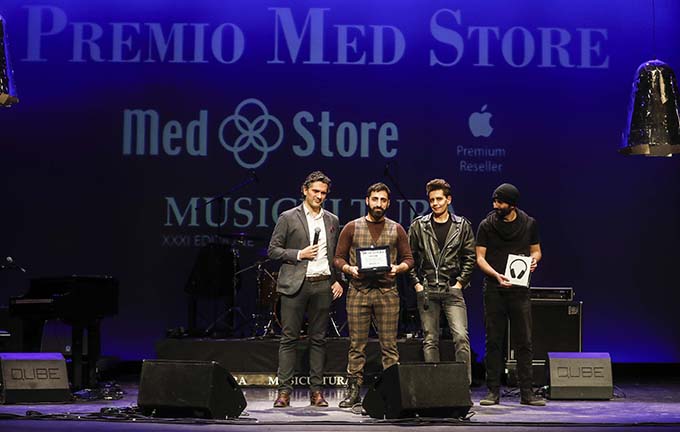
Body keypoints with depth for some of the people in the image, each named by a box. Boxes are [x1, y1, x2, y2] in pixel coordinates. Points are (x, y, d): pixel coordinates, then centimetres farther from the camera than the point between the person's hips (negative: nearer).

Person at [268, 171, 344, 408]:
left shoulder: (332, 221, 14)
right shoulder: (288, 218, 2)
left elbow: (337, 254, 19)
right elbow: (273, 250, 1)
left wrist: (338, 280, 7)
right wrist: (299, 254, -10)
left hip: (322, 285, 3)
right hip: (295, 285, -3)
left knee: (318, 339, 5)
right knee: (289, 338, -3)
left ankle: (316, 391, 9)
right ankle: (284, 390, 0)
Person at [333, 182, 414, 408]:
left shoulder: (396, 230, 10)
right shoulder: (352, 228, 8)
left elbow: (408, 259, 10)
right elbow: (338, 258, 8)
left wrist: (398, 268, -10)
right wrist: (349, 268, -11)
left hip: (387, 291, 0)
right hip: (358, 291, 0)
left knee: (389, 345, 0)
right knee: (357, 344, 1)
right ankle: (353, 390, 7)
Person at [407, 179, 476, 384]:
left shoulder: (462, 226, 7)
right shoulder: (419, 226, 7)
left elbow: (470, 258, 6)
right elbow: (409, 257, 7)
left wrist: (460, 283, -3)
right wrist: (416, 283, -1)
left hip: (452, 290, -1)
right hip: (426, 290, 1)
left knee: (461, 337, -11)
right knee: (430, 340, 4)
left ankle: (464, 383, -5)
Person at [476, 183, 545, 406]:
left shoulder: (529, 224, 6)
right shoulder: (486, 225, 1)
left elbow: (536, 251, 16)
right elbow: (480, 257, -1)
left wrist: (533, 259, -8)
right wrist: (496, 275, -17)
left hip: (519, 289, 1)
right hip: (494, 289, -1)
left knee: (524, 341, 0)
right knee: (493, 341, 1)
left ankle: (526, 392, 6)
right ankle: (493, 391, 8)